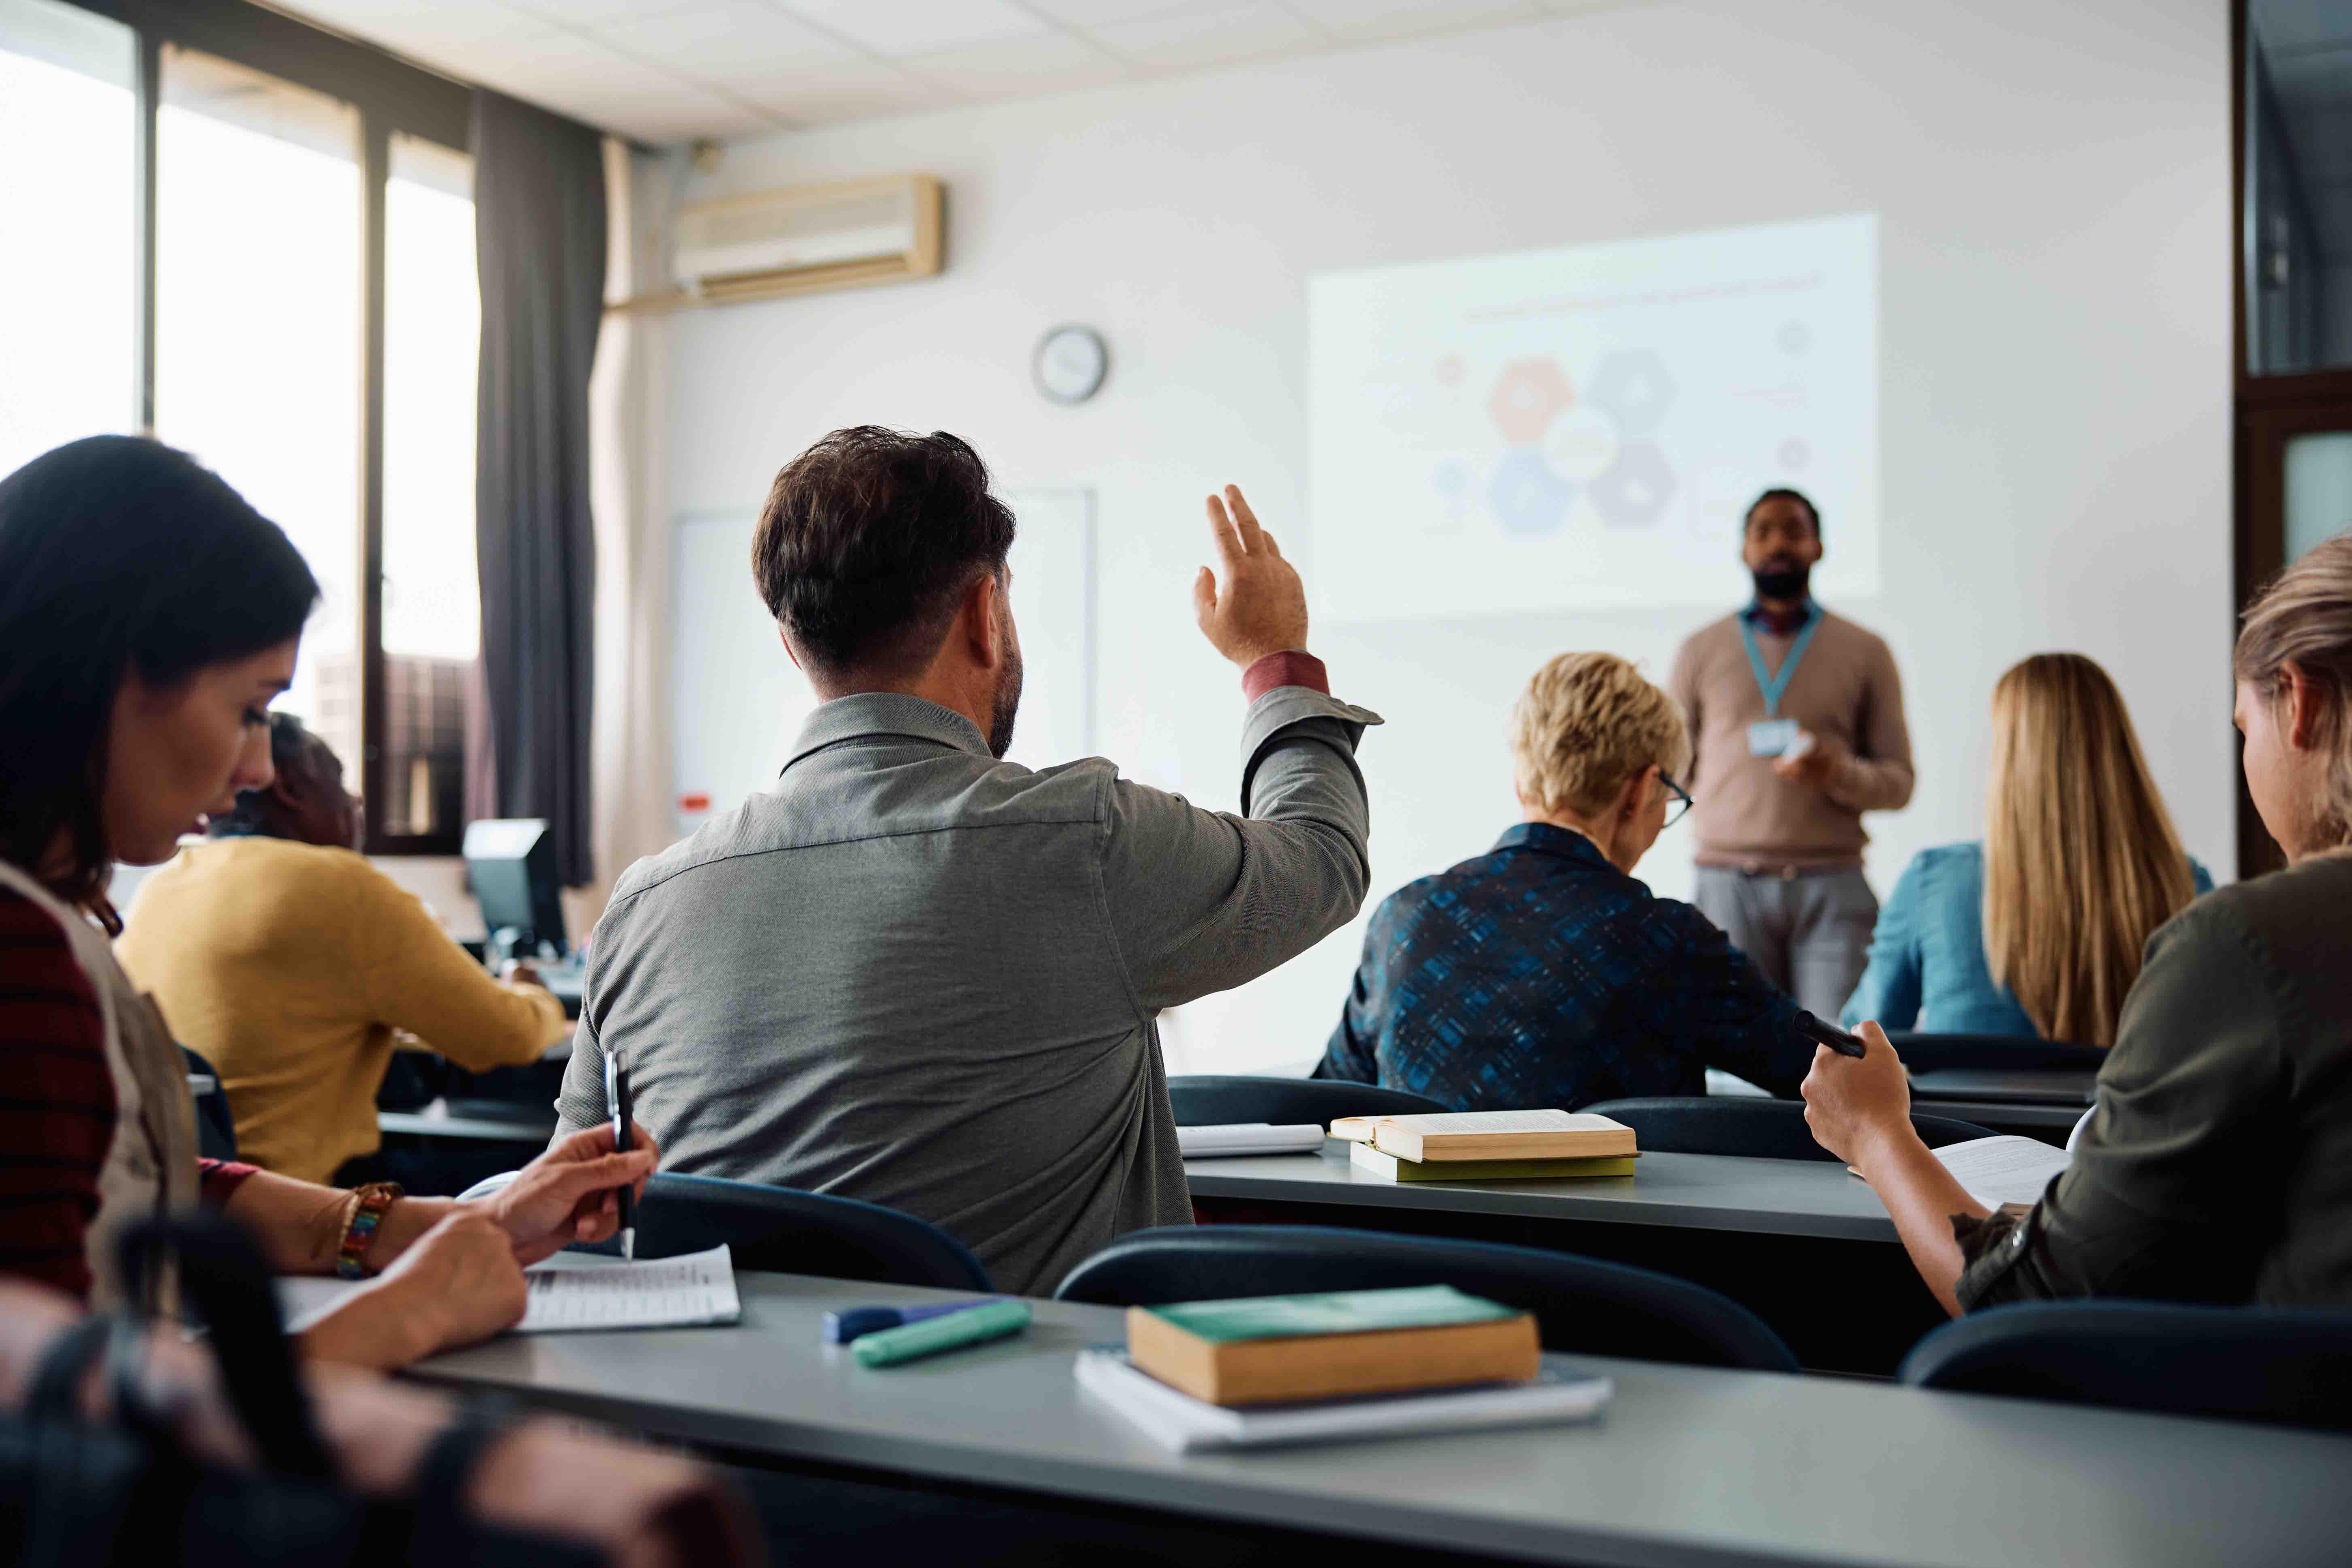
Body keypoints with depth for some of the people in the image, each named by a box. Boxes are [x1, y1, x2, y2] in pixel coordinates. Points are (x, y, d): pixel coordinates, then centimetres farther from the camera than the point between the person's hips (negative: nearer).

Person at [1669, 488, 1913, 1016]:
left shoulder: (1865, 652, 12)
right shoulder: (1701, 651, 13)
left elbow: (1899, 783, 9)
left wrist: (1839, 774, -11)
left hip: (1832, 887, 0)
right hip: (1729, 886, 0)